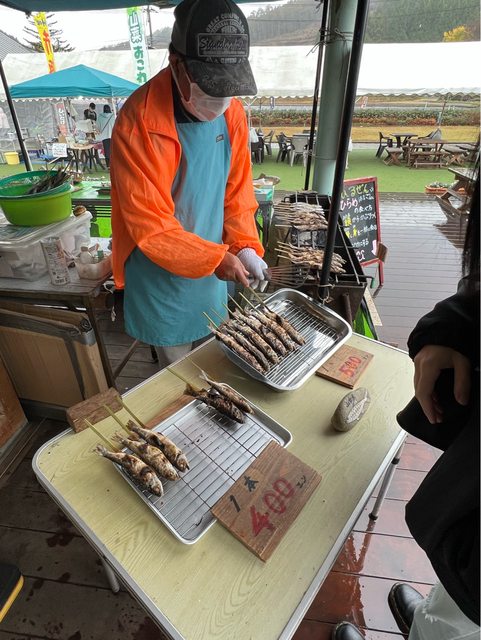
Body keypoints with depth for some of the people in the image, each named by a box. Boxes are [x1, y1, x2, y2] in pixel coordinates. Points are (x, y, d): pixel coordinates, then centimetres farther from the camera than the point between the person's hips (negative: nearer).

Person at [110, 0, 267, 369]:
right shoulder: (138, 122, -25)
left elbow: (238, 188, 2)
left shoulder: (231, 111, -6)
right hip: (162, 273, -5)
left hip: (213, 268, 5)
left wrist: (244, 245, -12)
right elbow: (149, 225, -24)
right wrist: (216, 258, -22)